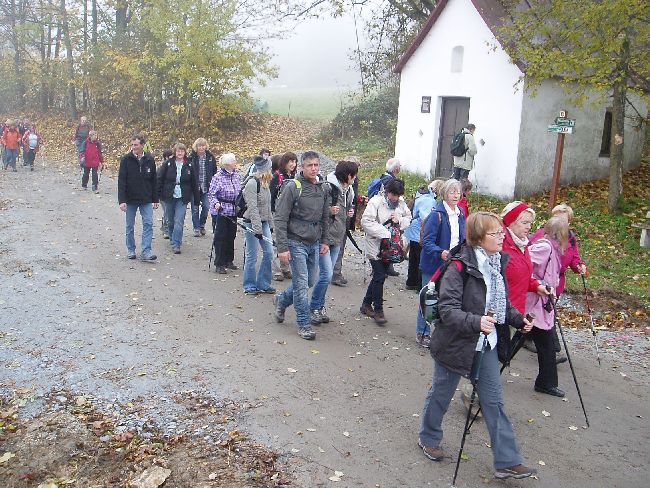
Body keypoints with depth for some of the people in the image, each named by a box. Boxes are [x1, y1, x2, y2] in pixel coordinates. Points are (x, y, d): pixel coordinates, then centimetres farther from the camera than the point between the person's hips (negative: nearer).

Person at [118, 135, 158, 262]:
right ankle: (131, 250, 23)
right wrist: (121, 200, -15)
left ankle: (146, 252, -5)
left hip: (146, 200, 1)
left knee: (148, 224, -7)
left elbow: (154, 181, 7)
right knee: (130, 226, 9)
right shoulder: (126, 159, -6)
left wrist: (155, 199, 7)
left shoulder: (149, 160, 1)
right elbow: (121, 181, -9)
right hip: (130, 199, -1)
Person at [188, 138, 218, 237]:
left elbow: (215, 171, 10)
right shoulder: (192, 157, -4)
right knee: (195, 208, 3)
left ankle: (202, 225, 23)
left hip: (206, 187, 1)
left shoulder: (210, 157, 3)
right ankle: (196, 228, 13)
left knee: (206, 207, 0)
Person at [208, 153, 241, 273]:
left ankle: (229, 261, 26)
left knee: (231, 236, 13)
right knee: (220, 237, -1)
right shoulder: (218, 177, -13)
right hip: (222, 211, -7)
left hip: (233, 211, 7)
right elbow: (211, 194, -11)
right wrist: (216, 203, -27)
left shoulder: (236, 175, 7)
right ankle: (219, 264, 6)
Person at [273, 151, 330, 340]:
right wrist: (282, 248, -16)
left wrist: (325, 241, 12)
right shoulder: (292, 187, -11)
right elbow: (280, 219, -12)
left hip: (314, 244, 7)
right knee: (301, 284, -4)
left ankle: (281, 300, 37)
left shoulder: (322, 189, 8)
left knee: (311, 281, 14)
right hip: (296, 242, -7)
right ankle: (304, 324, 9)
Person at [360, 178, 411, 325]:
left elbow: (408, 218, 12)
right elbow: (366, 221, -19)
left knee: (379, 276, 14)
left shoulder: (401, 202, 3)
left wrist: (400, 220, -12)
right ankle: (378, 310, 4)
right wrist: (385, 233, -24)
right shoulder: (376, 201, -14)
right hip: (376, 244, -6)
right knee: (380, 276, -8)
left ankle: (366, 304, 29)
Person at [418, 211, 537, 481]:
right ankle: (428, 439, 38)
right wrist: (476, 322, -39)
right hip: (455, 344, -6)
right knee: (441, 393, 14)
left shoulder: (497, 264, 2)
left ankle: (507, 461, 17)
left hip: (486, 343, 7)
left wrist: (518, 319, 1)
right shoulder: (460, 267, -22)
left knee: (494, 400, 9)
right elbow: (447, 309, -26)